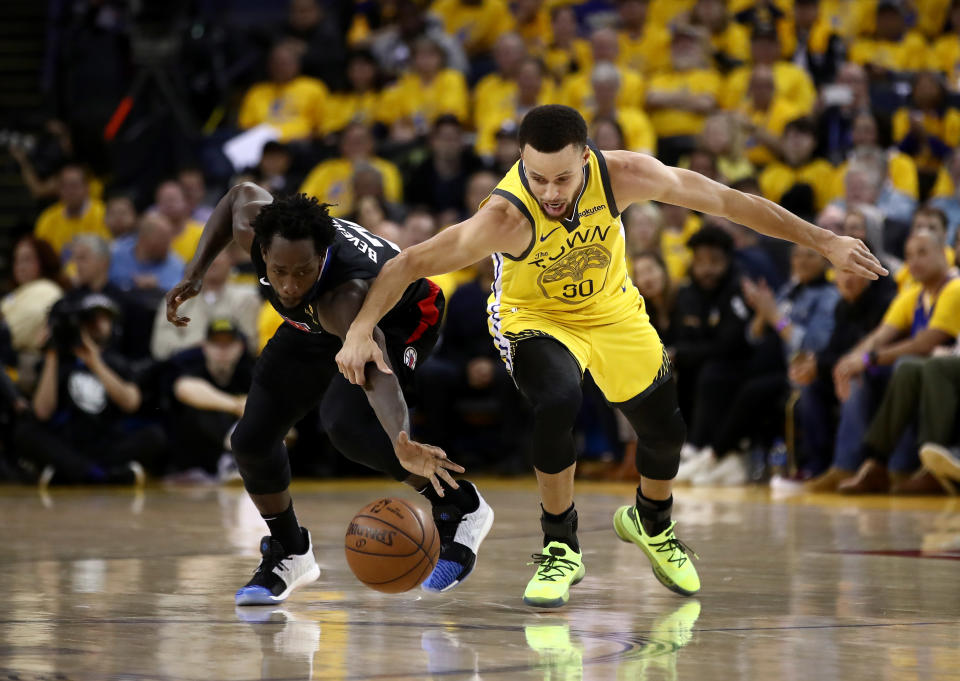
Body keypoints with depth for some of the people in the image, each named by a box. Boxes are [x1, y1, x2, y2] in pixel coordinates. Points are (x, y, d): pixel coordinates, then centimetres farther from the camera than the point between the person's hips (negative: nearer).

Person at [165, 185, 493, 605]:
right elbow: (242, 194, -5)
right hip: (313, 326, 7)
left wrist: (402, 445, -81)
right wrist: (195, 274, -12)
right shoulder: (252, 228, -31)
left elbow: (375, 372, -63)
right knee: (251, 439, -2)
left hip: (400, 321, -7)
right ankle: (290, 556, 24)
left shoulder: (344, 297, -47)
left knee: (343, 423, -32)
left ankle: (460, 510, -12)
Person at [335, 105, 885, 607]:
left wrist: (822, 241, -16)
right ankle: (562, 548, -10)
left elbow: (726, 201, -19)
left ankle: (651, 523, 44)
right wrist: (362, 329, -47)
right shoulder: (507, 217, -37)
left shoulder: (621, 175, -30)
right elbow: (408, 264, -33)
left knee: (667, 430, 9)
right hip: (535, 317, -4)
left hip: (613, 310, 4)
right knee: (559, 402, -32)